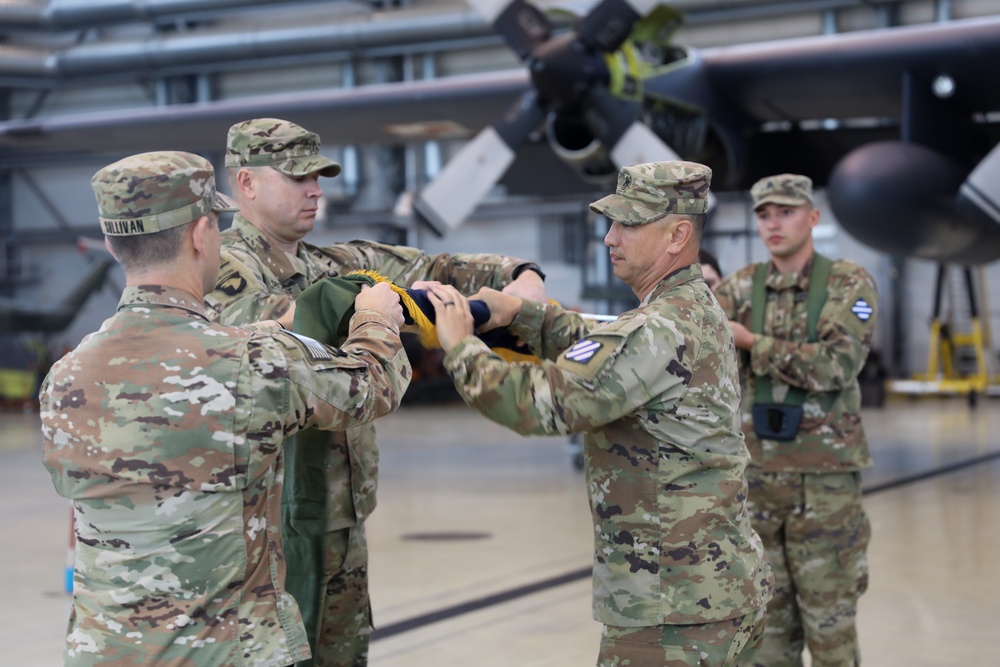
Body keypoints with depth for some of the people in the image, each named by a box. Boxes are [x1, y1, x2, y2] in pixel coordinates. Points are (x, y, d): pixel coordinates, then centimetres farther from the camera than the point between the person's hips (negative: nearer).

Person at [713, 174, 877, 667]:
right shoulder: (743, 286, 6)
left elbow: (836, 366, -18)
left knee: (829, 625, 2)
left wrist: (750, 341, -17)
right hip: (756, 474, 4)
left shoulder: (849, 284, -5)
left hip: (824, 477, -4)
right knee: (768, 619, 10)